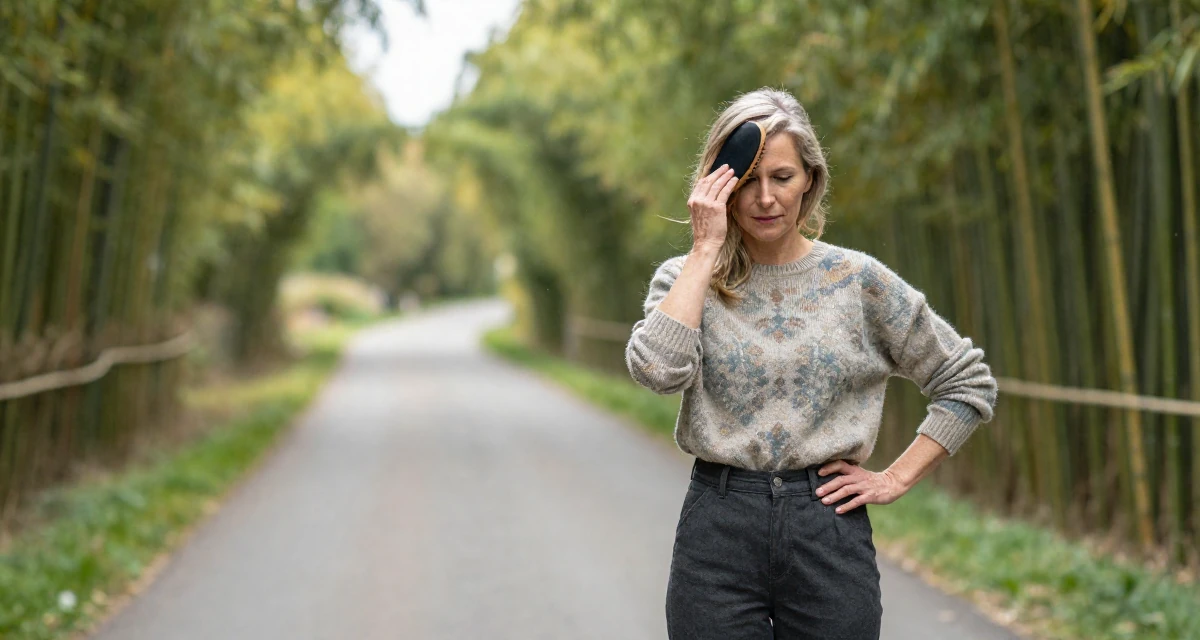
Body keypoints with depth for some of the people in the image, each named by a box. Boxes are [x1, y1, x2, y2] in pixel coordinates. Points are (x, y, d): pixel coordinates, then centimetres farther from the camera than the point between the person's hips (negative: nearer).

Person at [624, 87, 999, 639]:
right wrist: (704, 250, -14)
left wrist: (897, 478, 2)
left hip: (829, 529, 1)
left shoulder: (857, 280, 3)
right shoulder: (686, 278, 3)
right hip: (717, 531, 0)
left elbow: (969, 383, 8)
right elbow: (657, 369, -19)